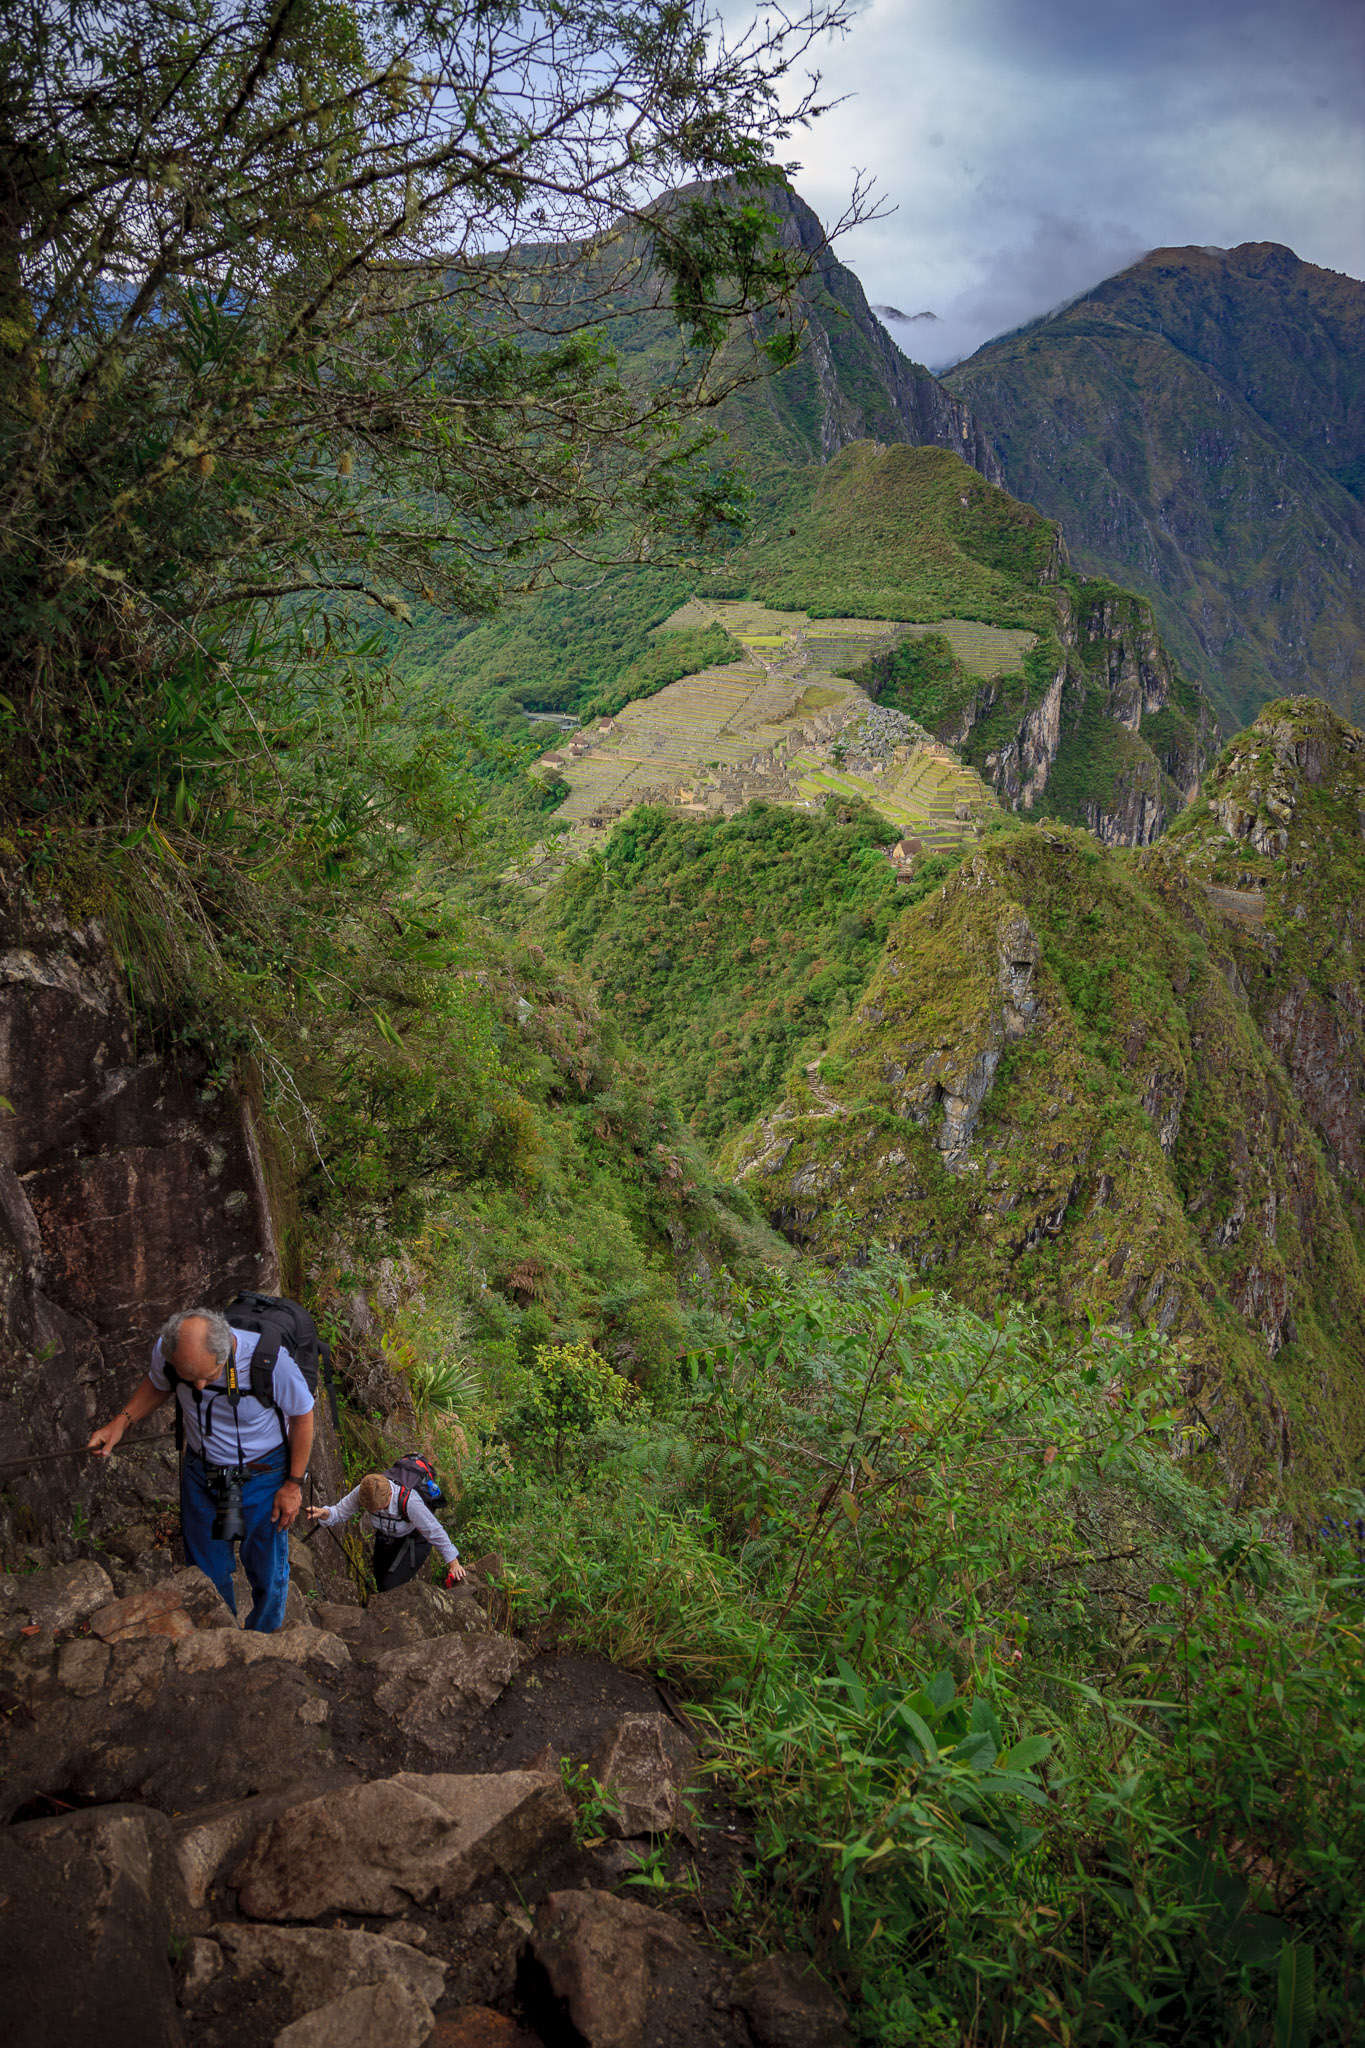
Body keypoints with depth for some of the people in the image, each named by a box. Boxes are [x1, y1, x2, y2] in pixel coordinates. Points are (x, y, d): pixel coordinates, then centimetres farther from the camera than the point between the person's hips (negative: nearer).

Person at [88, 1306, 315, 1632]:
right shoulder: (165, 1350, -25)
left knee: (266, 1572, 14)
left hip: (262, 1475, -3)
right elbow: (158, 1385, 3)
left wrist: (294, 1484, -9)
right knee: (206, 1571, 18)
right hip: (201, 1472, 3)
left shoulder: (270, 1361, -36)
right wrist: (121, 1421, -13)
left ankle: (262, 1638, 44)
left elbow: (302, 1417, -16)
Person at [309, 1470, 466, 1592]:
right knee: (381, 1586, 20)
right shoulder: (361, 1492, -31)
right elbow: (340, 1514, -15)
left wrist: (453, 1562, -21)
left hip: (414, 1542, -5)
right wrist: (324, 1513, -39)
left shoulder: (409, 1502, -43)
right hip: (385, 1538, 5)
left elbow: (435, 1532, -31)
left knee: (391, 1586, -17)